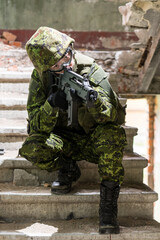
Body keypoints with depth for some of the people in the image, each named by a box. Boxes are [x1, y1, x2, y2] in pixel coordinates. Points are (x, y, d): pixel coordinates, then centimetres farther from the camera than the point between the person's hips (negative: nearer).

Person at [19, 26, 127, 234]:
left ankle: (108, 205, -24)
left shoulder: (92, 71, -14)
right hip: (63, 140, 1)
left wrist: (93, 100, -43)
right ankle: (68, 170, 3)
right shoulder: (41, 77, -9)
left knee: (113, 135, -36)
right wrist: (51, 105, -35)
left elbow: (111, 118, -21)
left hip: (93, 139, -1)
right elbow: (37, 127, -14)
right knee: (31, 149, -29)